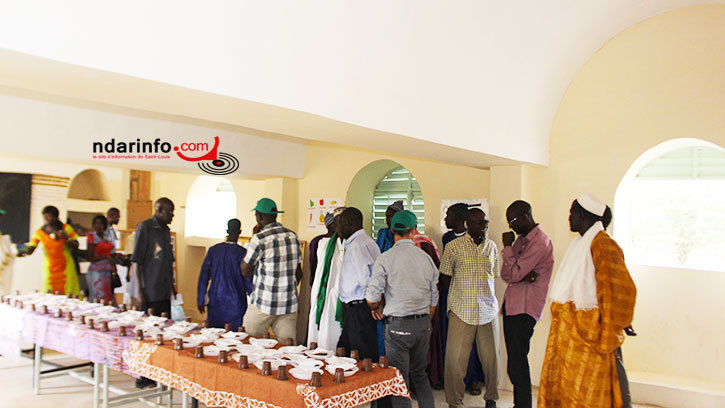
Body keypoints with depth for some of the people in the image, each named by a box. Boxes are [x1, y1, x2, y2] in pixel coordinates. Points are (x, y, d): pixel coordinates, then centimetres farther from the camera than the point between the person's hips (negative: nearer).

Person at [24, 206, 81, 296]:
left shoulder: (66, 228, 0)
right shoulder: (39, 233, 3)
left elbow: (76, 245, 0)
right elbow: (30, 250, -3)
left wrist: (66, 238, -16)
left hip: (66, 268, -1)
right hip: (49, 270, 1)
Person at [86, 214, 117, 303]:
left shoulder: (108, 235, 11)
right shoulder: (92, 237, -6)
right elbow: (90, 257, -9)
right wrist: (105, 256, -16)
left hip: (108, 271, 6)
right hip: (97, 271, -5)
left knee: (109, 297, 4)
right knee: (98, 299, -6)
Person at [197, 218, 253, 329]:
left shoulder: (213, 250, 2)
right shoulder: (242, 253, -10)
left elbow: (203, 276, 4)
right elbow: (248, 280, -8)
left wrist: (201, 300, 10)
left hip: (215, 303, 4)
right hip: (235, 303, -4)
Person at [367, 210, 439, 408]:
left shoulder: (385, 259, -10)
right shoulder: (426, 258, 5)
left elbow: (372, 297, -13)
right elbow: (434, 299, 11)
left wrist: (377, 309, 9)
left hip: (398, 325, -5)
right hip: (423, 324, 5)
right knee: (420, 375, 21)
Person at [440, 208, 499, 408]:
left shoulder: (492, 247, 11)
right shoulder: (453, 246, -1)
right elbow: (445, 279, 5)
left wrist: (487, 297, 13)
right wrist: (459, 296, 4)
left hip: (488, 310, 3)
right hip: (461, 310, -3)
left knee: (490, 357, 6)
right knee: (455, 357, -2)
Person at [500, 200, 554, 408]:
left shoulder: (540, 243, -12)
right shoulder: (520, 239, 17)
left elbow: (514, 274, -17)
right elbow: (505, 274, 8)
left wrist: (507, 247, -8)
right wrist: (524, 275, -11)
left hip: (524, 309, -9)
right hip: (511, 305, 9)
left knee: (517, 364, -9)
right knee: (516, 361, 14)